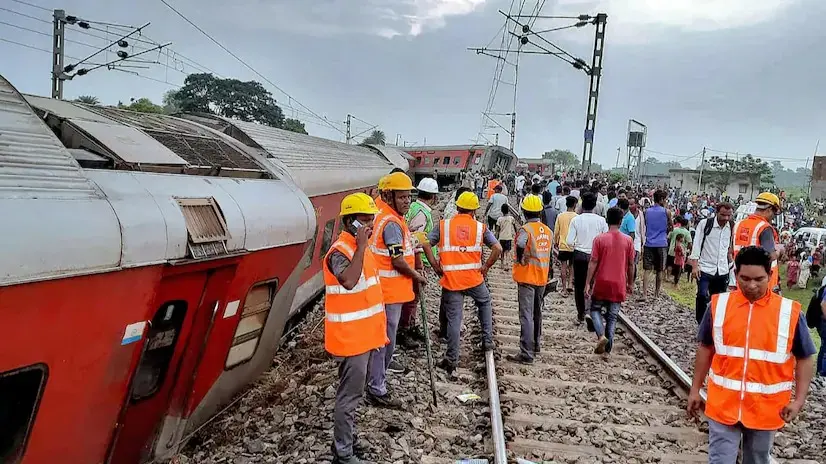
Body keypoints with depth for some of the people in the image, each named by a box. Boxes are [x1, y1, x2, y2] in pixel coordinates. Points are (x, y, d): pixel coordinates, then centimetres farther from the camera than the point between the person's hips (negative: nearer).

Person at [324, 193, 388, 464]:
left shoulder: (360, 248, 10)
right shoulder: (340, 252, -19)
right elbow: (349, 282, -40)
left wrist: (377, 330, 21)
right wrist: (361, 247, -33)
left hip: (364, 335, 9)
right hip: (350, 338, -9)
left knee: (354, 392, 19)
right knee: (349, 395, 0)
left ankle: (345, 439, 34)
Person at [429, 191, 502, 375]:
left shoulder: (443, 225, 3)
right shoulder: (480, 227, 3)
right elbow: (497, 249, -5)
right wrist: (486, 267, 7)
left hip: (450, 279, 0)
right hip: (474, 278, 1)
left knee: (454, 318, 6)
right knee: (485, 303, 29)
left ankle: (452, 358, 7)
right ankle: (487, 340, 30)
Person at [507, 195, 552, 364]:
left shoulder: (526, 229, -15)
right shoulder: (548, 231, 7)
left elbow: (520, 244, -38)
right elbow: (548, 252, 13)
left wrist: (520, 260, -21)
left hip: (527, 278, -7)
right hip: (542, 278, 7)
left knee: (526, 315, -6)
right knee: (537, 313, 21)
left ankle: (526, 354, -8)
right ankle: (535, 345, 36)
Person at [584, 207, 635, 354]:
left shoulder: (599, 239, -8)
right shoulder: (628, 240, -3)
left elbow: (593, 262, -9)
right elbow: (631, 265, 3)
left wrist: (587, 284, -4)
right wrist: (630, 283, 15)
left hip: (601, 283, -1)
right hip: (619, 285, 1)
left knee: (595, 309, 16)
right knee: (612, 316, 10)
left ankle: (601, 336, -7)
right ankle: (608, 346, 9)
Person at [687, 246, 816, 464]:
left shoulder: (790, 312, -9)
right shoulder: (719, 305, -5)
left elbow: (805, 358, 1)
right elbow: (705, 348, 6)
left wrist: (799, 400, -8)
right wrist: (695, 390, 8)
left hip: (766, 409, 0)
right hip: (723, 405, 0)